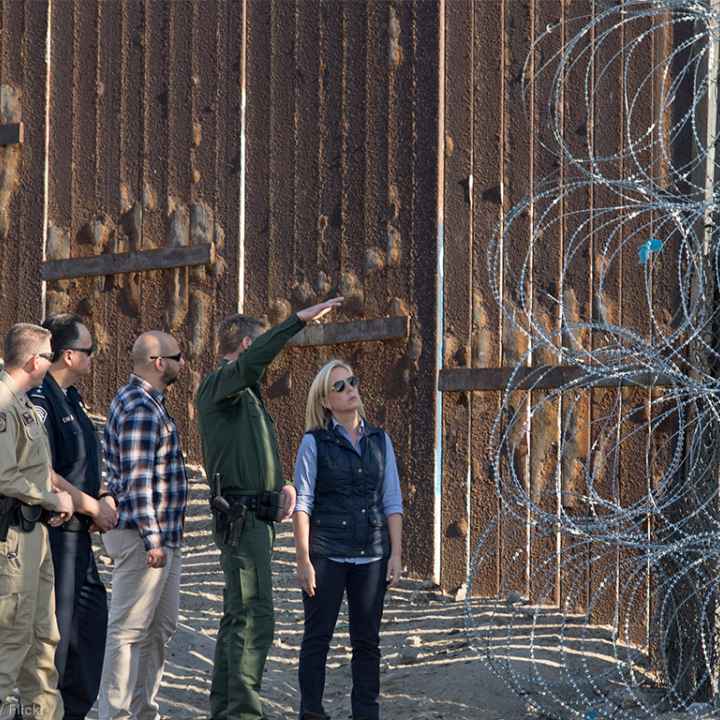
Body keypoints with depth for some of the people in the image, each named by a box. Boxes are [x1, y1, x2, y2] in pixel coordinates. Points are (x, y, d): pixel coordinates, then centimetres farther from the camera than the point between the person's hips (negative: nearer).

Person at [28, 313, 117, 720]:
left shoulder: (70, 397, 14)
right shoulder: (39, 399, -19)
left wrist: (102, 499, 6)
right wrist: (93, 507, -15)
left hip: (76, 532, 10)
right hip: (50, 530, -10)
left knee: (91, 610, 16)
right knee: (54, 625, -5)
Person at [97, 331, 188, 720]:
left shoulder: (149, 402, 17)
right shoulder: (140, 408, -17)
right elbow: (136, 479, -22)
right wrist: (151, 538, -23)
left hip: (163, 538, 11)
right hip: (144, 536, -11)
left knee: (160, 628, 15)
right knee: (129, 629, -7)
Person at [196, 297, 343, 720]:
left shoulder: (249, 395, 22)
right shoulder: (217, 386, -9)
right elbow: (251, 362, -31)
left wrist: (283, 485, 6)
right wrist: (300, 319, -34)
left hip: (258, 518, 10)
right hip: (241, 517, -10)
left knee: (238, 617, 12)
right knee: (254, 617, -15)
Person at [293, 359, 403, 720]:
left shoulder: (379, 440, 9)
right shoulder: (315, 443, -1)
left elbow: (392, 502, 10)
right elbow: (302, 504, -3)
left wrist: (396, 554, 3)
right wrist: (304, 561, -8)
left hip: (371, 555, 3)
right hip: (327, 555, -3)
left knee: (367, 641, 6)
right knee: (318, 637, 2)